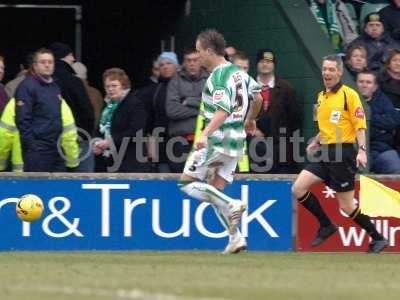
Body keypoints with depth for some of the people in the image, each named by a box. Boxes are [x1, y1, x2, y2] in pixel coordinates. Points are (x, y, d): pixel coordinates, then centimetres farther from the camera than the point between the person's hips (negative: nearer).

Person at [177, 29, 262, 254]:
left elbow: (222, 111, -28)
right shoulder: (238, 71, 11)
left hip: (218, 140, -9)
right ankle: (236, 238, 3)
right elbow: (258, 98, 23)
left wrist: (205, 134, -38)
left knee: (187, 183, 1)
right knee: (215, 191, 13)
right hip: (237, 141, 9)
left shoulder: (218, 78, -16)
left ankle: (232, 205, -14)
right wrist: (251, 119, 41)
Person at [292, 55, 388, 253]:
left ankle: (377, 239, 10)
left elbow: (360, 124, -11)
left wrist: (362, 150, -21)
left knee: (346, 206, -5)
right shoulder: (321, 97, 16)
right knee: (298, 189, -8)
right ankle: (326, 225, 6)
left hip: (343, 153, -7)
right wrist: (316, 142, 15)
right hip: (324, 154, 7)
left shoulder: (349, 94, -6)